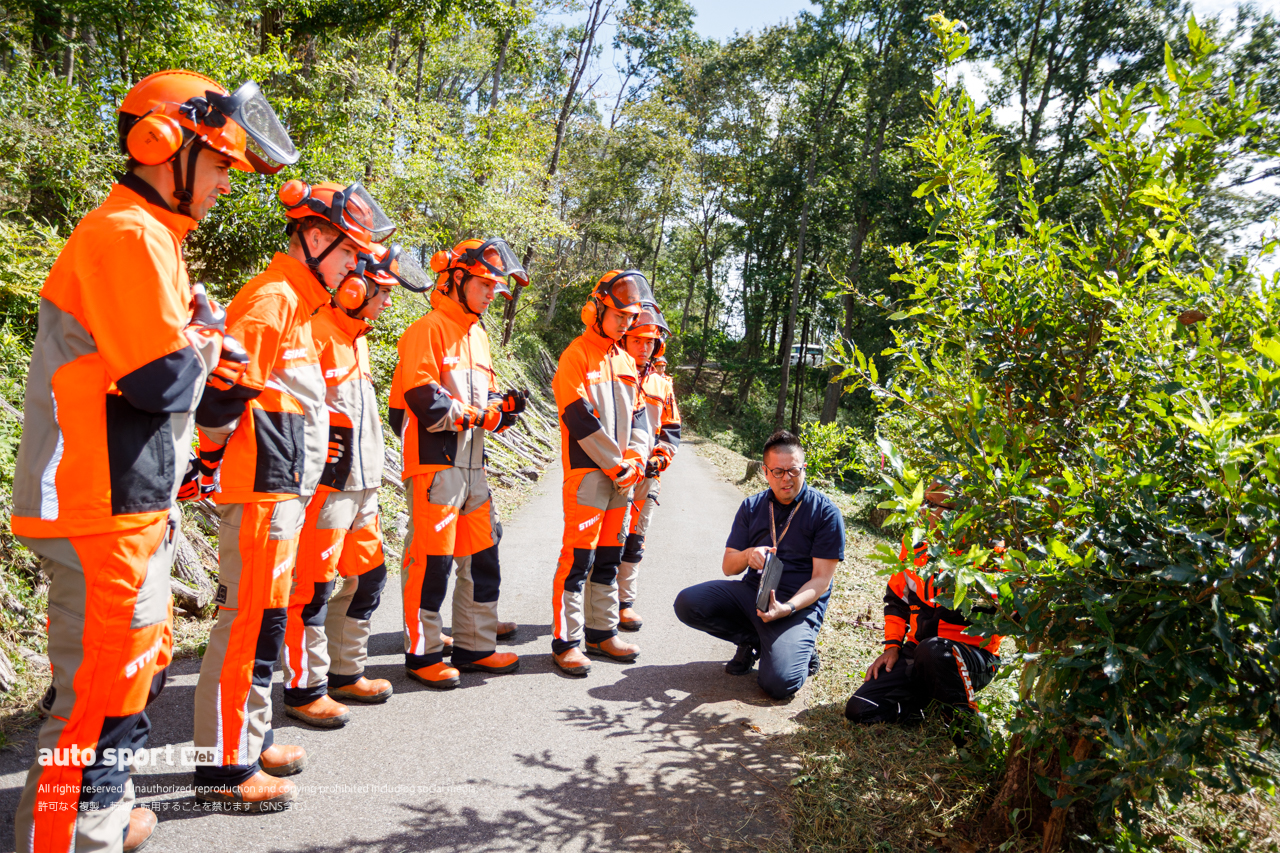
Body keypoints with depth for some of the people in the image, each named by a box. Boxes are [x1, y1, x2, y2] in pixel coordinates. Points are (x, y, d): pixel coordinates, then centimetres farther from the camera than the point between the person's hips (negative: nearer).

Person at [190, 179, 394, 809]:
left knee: (262, 615, 16)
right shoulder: (271, 301, -15)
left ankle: (251, 738, 30)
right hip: (261, 491, -10)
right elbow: (219, 398, -21)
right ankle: (225, 765, 9)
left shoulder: (295, 303, 17)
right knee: (251, 619, -3)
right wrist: (217, 463, -8)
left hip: (281, 490, 10)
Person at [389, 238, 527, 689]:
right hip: (434, 462, -9)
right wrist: (477, 414, -15)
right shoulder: (428, 330, -8)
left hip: (472, 464, 9)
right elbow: (423, 398, -18)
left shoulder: (479, 335, 19)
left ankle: (475, 646, 24)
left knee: (482, 556, 12)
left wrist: (504, 405, 0)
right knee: (431, 559, -3)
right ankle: (422, 654, 10)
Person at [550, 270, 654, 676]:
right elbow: (580, 418, -15)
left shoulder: (627, 362, 16)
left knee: (609, 555, 12)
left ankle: (601, 632, 23)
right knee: (579, 555, -7)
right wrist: (618, 467, -13)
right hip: (587, 471, -7)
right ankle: (565, 641, 1)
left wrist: (635, 460, -1)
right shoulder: (576, 356, -8)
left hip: (621, 475, 8)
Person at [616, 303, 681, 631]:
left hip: (647, 474, 4)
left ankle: (624, 602, 20)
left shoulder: (662, 385, 14)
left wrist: (660, 457, 1)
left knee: (634, 541, 10)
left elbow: (671, 429, 19)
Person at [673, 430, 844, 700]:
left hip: (800, 604, -5)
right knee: (687, 603, -18)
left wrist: (787, 608, -26)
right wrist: (747, 555, -19)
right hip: (751, 592, 5)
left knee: (779, 682, -28)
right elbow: (728, 566, 6)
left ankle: (800, 649, 7)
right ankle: (753, 641, 3)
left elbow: (821, 580, -9)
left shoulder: (825, 512, -6)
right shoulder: (752, 507, 7)